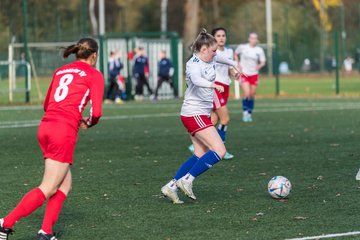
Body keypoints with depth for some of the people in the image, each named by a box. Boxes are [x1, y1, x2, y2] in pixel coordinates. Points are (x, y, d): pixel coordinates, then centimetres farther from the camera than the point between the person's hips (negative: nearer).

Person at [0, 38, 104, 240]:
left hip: (45, 126, 7)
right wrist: (89, 123, 15)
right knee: (48, 189, -3)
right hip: (65, 132, -7)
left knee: (65, 184, 15)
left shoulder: (61, 71, 20)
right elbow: (96, 112, -7)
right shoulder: (94, 75, 2)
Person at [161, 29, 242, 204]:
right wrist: (213, 85, -56)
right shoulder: (194, 64, -18)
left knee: (200, 155, 9)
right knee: (219, 151, -16)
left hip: (202, 114, 10)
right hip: (194, 115, -10)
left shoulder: (210, 59, 10)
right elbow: (196, 79, -41)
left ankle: (171, 187, 9)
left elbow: (220, 58, 34)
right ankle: (187, 180, -12)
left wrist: (233, 64, 48)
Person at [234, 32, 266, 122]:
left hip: (254, 74, 3)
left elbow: (263, 62, 4)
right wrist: (238, 65, 1)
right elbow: (236, 54, 12)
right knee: (247, 94, -17)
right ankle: (245, 112, 0)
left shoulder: (259, 50, 0)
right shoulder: (242, 47, -4)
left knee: (252, 95, 7)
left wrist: (260, 65, -19)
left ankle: (249, 114, 22)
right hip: (244, 74, -3)